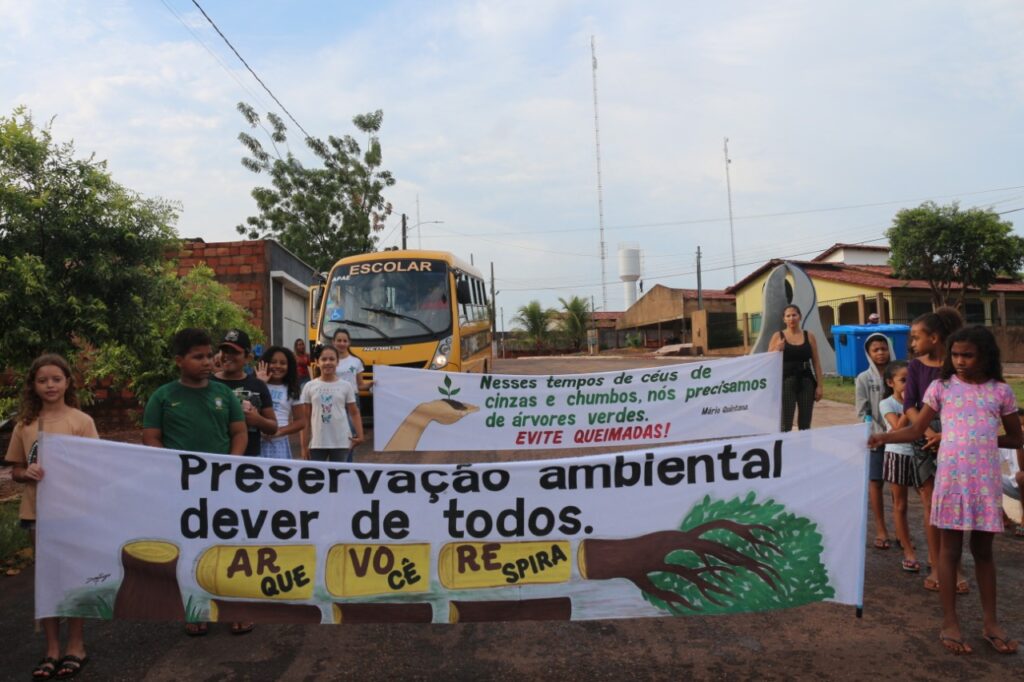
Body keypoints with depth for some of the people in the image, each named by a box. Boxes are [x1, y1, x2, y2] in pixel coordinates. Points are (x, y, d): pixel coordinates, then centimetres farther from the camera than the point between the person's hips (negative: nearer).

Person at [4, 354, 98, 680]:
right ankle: (52, 649, 22)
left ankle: (76, 645, 20)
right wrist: (28, 473, -13)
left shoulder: (81, 421, -6)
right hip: (36, 510, 3)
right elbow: (16, 471, 8)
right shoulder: (25, 424, 3)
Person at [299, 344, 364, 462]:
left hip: (341, 442, 0)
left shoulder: (346, 386, 0)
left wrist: (360, 435, -8)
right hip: (317, 443, 1)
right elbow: (305, 417, 4)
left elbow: (354, 413, 5)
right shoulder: (310, 386, 1)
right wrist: (304, 445, 2)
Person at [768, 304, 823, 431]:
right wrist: (777, 350, -17)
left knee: (805, 425, 7)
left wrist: (819, 385, 2)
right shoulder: (778, 336, 2)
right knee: (785, 425, -5)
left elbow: (816, 363, 8)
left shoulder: (809, 336, 7)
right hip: (786, 382, -2)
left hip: (806, 382, 2)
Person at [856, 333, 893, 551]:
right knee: (875, 482, 3)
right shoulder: (863, 379, -2)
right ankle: (880, 529, 12)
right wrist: (880, 434, -12)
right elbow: (862, 414, -3)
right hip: (876, 437, -1)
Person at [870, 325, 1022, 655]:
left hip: (986, 479, 1)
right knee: (950, 548, 5)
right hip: (952, 477, -1)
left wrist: (985, 440, -2)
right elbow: (916, 430, 0)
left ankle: (990, 621, 23)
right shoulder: (941, 387, 0)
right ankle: (949, 622, 13)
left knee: (983, 549, 11)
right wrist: (883, 437, -15)